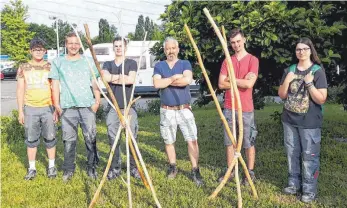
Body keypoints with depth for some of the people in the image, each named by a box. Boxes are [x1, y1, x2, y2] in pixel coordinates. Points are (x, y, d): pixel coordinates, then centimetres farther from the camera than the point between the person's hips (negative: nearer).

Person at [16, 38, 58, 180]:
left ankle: (51, 166, 17)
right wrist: (20, 111, 0)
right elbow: (20, 90, 6)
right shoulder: (23, 68, 5)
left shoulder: (50, 67, 5)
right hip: (30, 108, 1)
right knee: (31, 139, 6)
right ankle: (32, 168, 15)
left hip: (48, 108, 0)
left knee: (50, 138, 5)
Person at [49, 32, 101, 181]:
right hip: (67, 107, 0)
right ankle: (68, 169, 13)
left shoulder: (89, 62, 12)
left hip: (87, 106, 0)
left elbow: (95, 83, 12)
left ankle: (92, 167, 11)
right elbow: (55, 85, 9)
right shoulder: (58, 62, 11)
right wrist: (57, 105, 1)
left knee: (91, 138, 0)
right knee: (69, 140, 2)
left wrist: (97, 101, 0)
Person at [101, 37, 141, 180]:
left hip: (129, 107, -2)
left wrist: (113, 77, -5)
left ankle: (134, 167, 10)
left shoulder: (132, 63, 7)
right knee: (113, 139, 1)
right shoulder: (108, 64, 15)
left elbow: (131, 80, -11)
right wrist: (123, 76, -6)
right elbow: (105, 77, -7)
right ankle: (115, 168, 12)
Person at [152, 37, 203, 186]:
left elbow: (187, 80, -18)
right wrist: (175, 77, -11)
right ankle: (172, 167, 31)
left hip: (184, 109, -1)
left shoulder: (185, 64, 3)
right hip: (167, 111, 2)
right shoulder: (159, 66, 6)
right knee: (169, 141, 12)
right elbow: (157, 84, -12)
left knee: (192, 140, -7)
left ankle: (195, 171, 2)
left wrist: (166, 81, -11)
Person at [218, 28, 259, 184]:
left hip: (245, 109, -4)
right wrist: (241, 81, -8)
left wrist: (231, 79, -4)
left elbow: (249, 84, -17)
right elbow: (221, 84, -1)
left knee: (248, 143, 5)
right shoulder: (227, 61, 9)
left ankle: (250, 172, 17)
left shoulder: (253, 60, -4)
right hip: (228, 108, 4)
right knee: (229, 142, 12)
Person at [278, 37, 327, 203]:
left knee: (309, 156, 0)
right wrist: (287, 81, -11)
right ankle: (293, 183, 28)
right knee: (292, 153, 14)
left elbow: (321, 99, -12)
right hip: (289, 120, 5)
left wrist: (309, 84, -23)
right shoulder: (290, 70, 6)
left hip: (310, 123, -5)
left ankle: (309, 189, 11)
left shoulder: (318, 71, -7)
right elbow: (282, 95, 6)